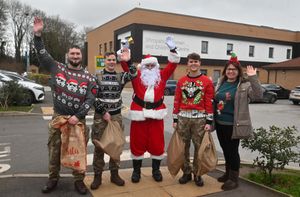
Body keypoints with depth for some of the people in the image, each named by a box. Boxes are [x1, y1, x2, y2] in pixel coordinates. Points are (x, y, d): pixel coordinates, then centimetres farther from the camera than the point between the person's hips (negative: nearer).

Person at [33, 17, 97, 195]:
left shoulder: (88, 77, -2)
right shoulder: (58, 68, 2)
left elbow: (90, 100, -7)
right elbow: (43, 55, 3)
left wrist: (78, 116, -16)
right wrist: (38, 35, -7)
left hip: (78, 119, -1)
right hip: (58, 117, 1)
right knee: (54, 149, 10)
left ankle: (79, 180, 20)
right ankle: (53, 179, 27)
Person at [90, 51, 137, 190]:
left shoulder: (120, 76, 5)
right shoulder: (97, 77, 0)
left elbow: (133, 74, -16)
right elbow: (93, 97, -5)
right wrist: (103, 112, -10)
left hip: (116, 116, 2)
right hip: (100, 116, -2)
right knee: (99, 146, 3)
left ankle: (114, 174, 24)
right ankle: (97, 175, 16)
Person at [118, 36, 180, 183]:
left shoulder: (162, 76, 10)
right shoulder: (137, 76, 7)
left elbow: (173, 65, 7)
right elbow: (125, 64, 1)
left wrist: (173, 49, 0)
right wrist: (124, 50, -10)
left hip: (156, 114, 1)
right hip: (139, 114, -1)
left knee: (157, 143, 7)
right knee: (137, 143, 7)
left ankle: (156, 170, 25)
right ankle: (136, 171, 22)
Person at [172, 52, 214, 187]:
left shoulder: (207, 81, 1)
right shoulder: (181, 81, 8)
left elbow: (210, 102, -2)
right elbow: (177, 101, 7)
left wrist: (209, 122, -6)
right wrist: (175, 119, 4)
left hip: (200, 118, -2)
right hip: (183, 118, 2)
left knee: (199, 147, 5)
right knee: (183, 147, 8)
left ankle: (197, 174, 20)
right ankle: (186, 172, 22)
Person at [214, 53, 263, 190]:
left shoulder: (244, 85, -8)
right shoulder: (221, 83, 8)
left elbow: (258, 96, -23)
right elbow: (214, 101, 17)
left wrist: (253, 78, -31)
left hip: (233, 124, -6)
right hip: (219, 123, 6)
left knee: (233, 151, 4)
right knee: (225, 149, 18)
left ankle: (234, 178, 19)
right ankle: (228, 173, 36)